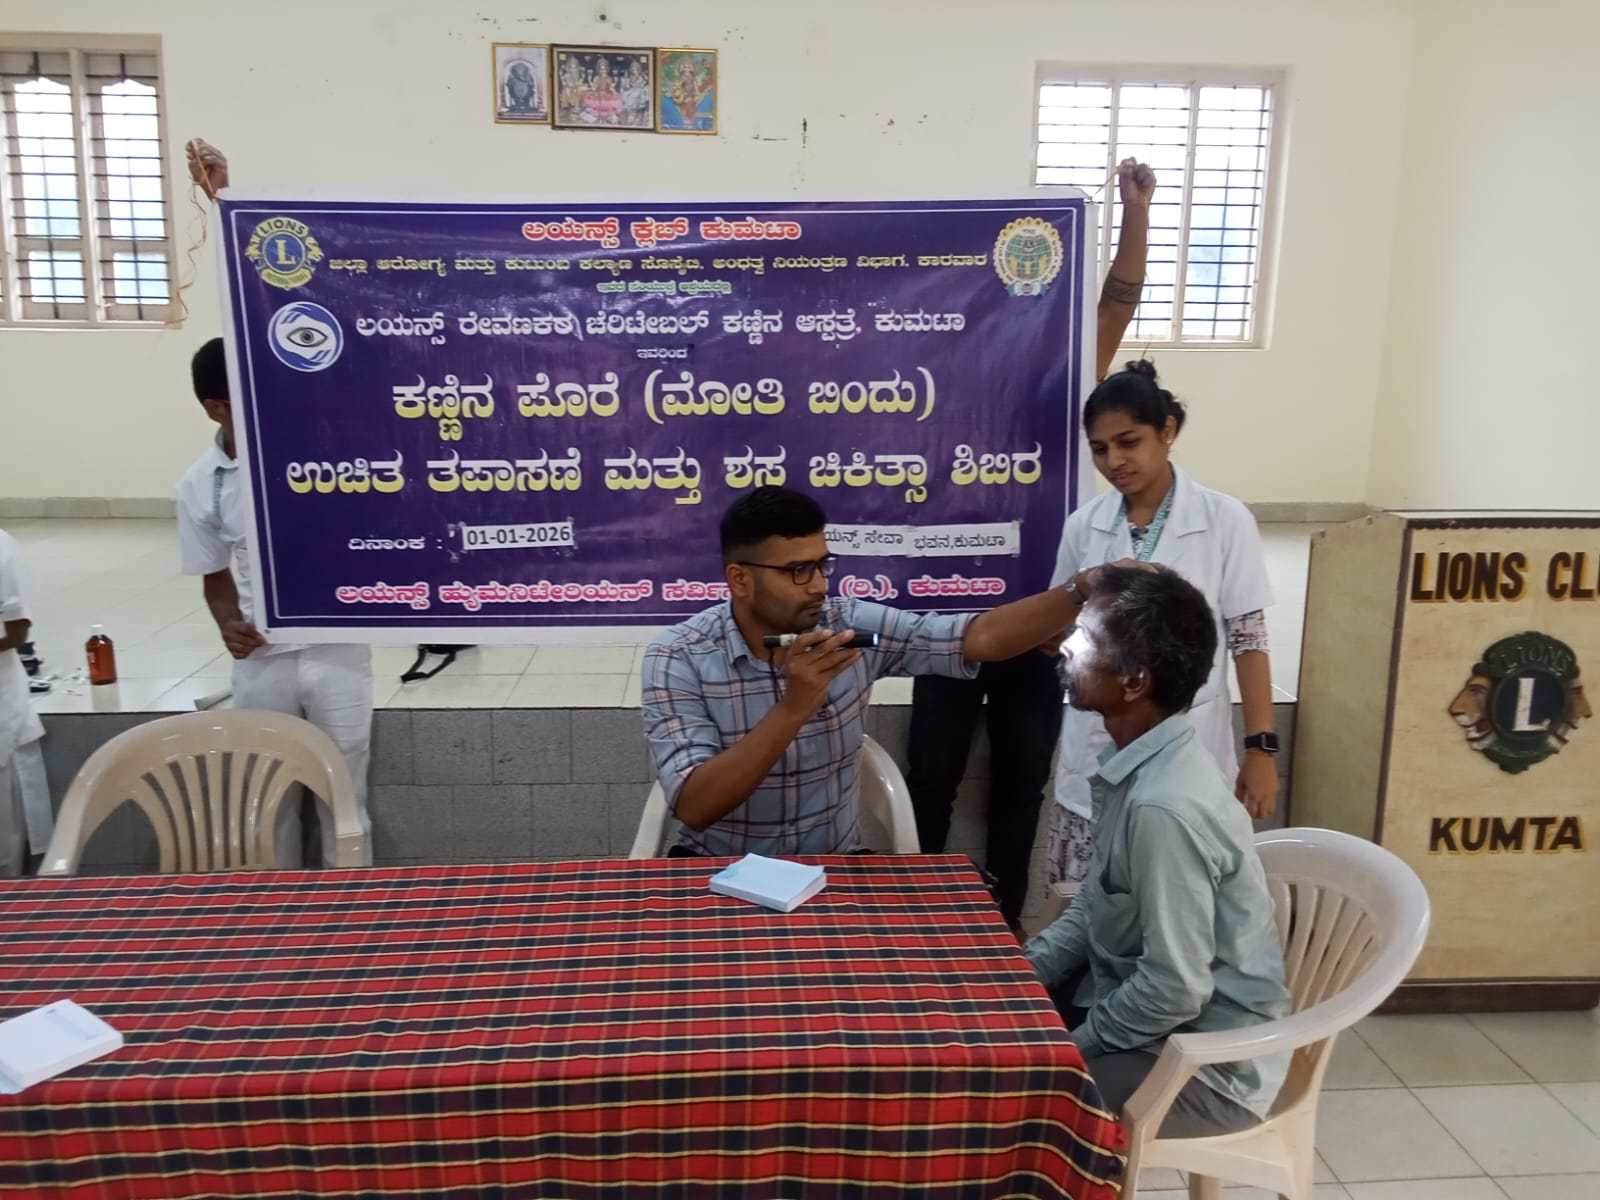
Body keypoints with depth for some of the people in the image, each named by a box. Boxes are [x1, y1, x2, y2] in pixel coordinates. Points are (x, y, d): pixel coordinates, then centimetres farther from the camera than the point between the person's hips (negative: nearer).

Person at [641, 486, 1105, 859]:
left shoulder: (852, 626, -8)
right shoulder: (678, 658, -15)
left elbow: (980, 637, -11)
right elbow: (694, 807, -24)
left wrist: (1081, 591, -25)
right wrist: (794, 707, -33)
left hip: (832, 866, 3)